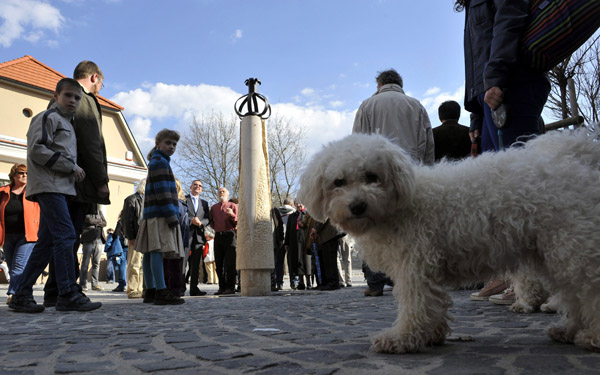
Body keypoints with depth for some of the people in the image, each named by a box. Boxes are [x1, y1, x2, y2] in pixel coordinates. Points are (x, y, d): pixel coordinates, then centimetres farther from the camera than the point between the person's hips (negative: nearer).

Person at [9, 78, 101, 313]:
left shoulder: (67, 123, 26)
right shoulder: (48, 117, -2)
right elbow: (37, 150, -14)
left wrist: (74, 170, 11)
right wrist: (71, 167, -12)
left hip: (61, 187, 9)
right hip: (48, 185, -9)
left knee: (46, 242, 7)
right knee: (66, 235, -16)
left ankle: (22, 296, 11)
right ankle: (68, 294, -16)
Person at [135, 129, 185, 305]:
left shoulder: (155, 163, 27)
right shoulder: (160, 162, -5)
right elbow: (162, 192, -15)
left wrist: (173, 213, 25)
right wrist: (171, 215, -18)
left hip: (152, 214, 11)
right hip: (160, 214, -11)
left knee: (150, 252, 7)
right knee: (158, 250, -15)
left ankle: (150, 291, 10)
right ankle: (161, 291, -20)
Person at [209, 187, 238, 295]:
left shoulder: (233, 206, 8)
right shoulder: (213, 207, 20)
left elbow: (238, 222, 1)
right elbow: (211, 221, 28)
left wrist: (232, 215, -17)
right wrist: (216, 227, 9)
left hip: (229, 235, -4)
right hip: (218, 236, 4)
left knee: (229, 263, -8)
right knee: (219, 264, 4)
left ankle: (230, 287, -4)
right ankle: (222, 287, 10)